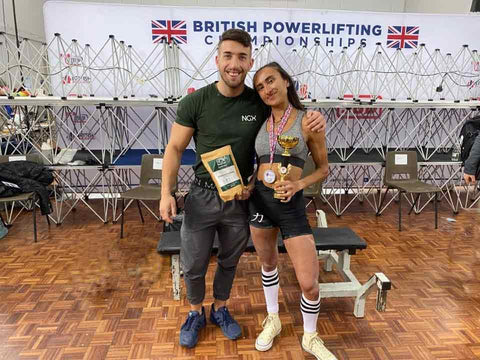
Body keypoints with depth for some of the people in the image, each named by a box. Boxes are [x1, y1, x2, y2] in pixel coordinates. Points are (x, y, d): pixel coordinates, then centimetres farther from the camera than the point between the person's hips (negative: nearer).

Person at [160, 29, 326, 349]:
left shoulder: (260, 103, -5)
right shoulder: (196, 101, -9)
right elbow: (175, 148, -4)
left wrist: (316, 118, -14)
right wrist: (166, 192, -14)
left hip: (241, 199, 2)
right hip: (202, 196, -1)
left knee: (229, 261, 20)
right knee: (193, 265, 11)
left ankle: (220, 309, 46)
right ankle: (196, 313, 40)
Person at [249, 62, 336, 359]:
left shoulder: (308, 121, -5)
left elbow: (323, 169, 2)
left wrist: (299, 184, -15)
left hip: (292, 204, -3)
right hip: (259, 199, 4)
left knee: (309, 283, -4)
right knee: (268, 262, 21)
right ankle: (273, 320, 45)